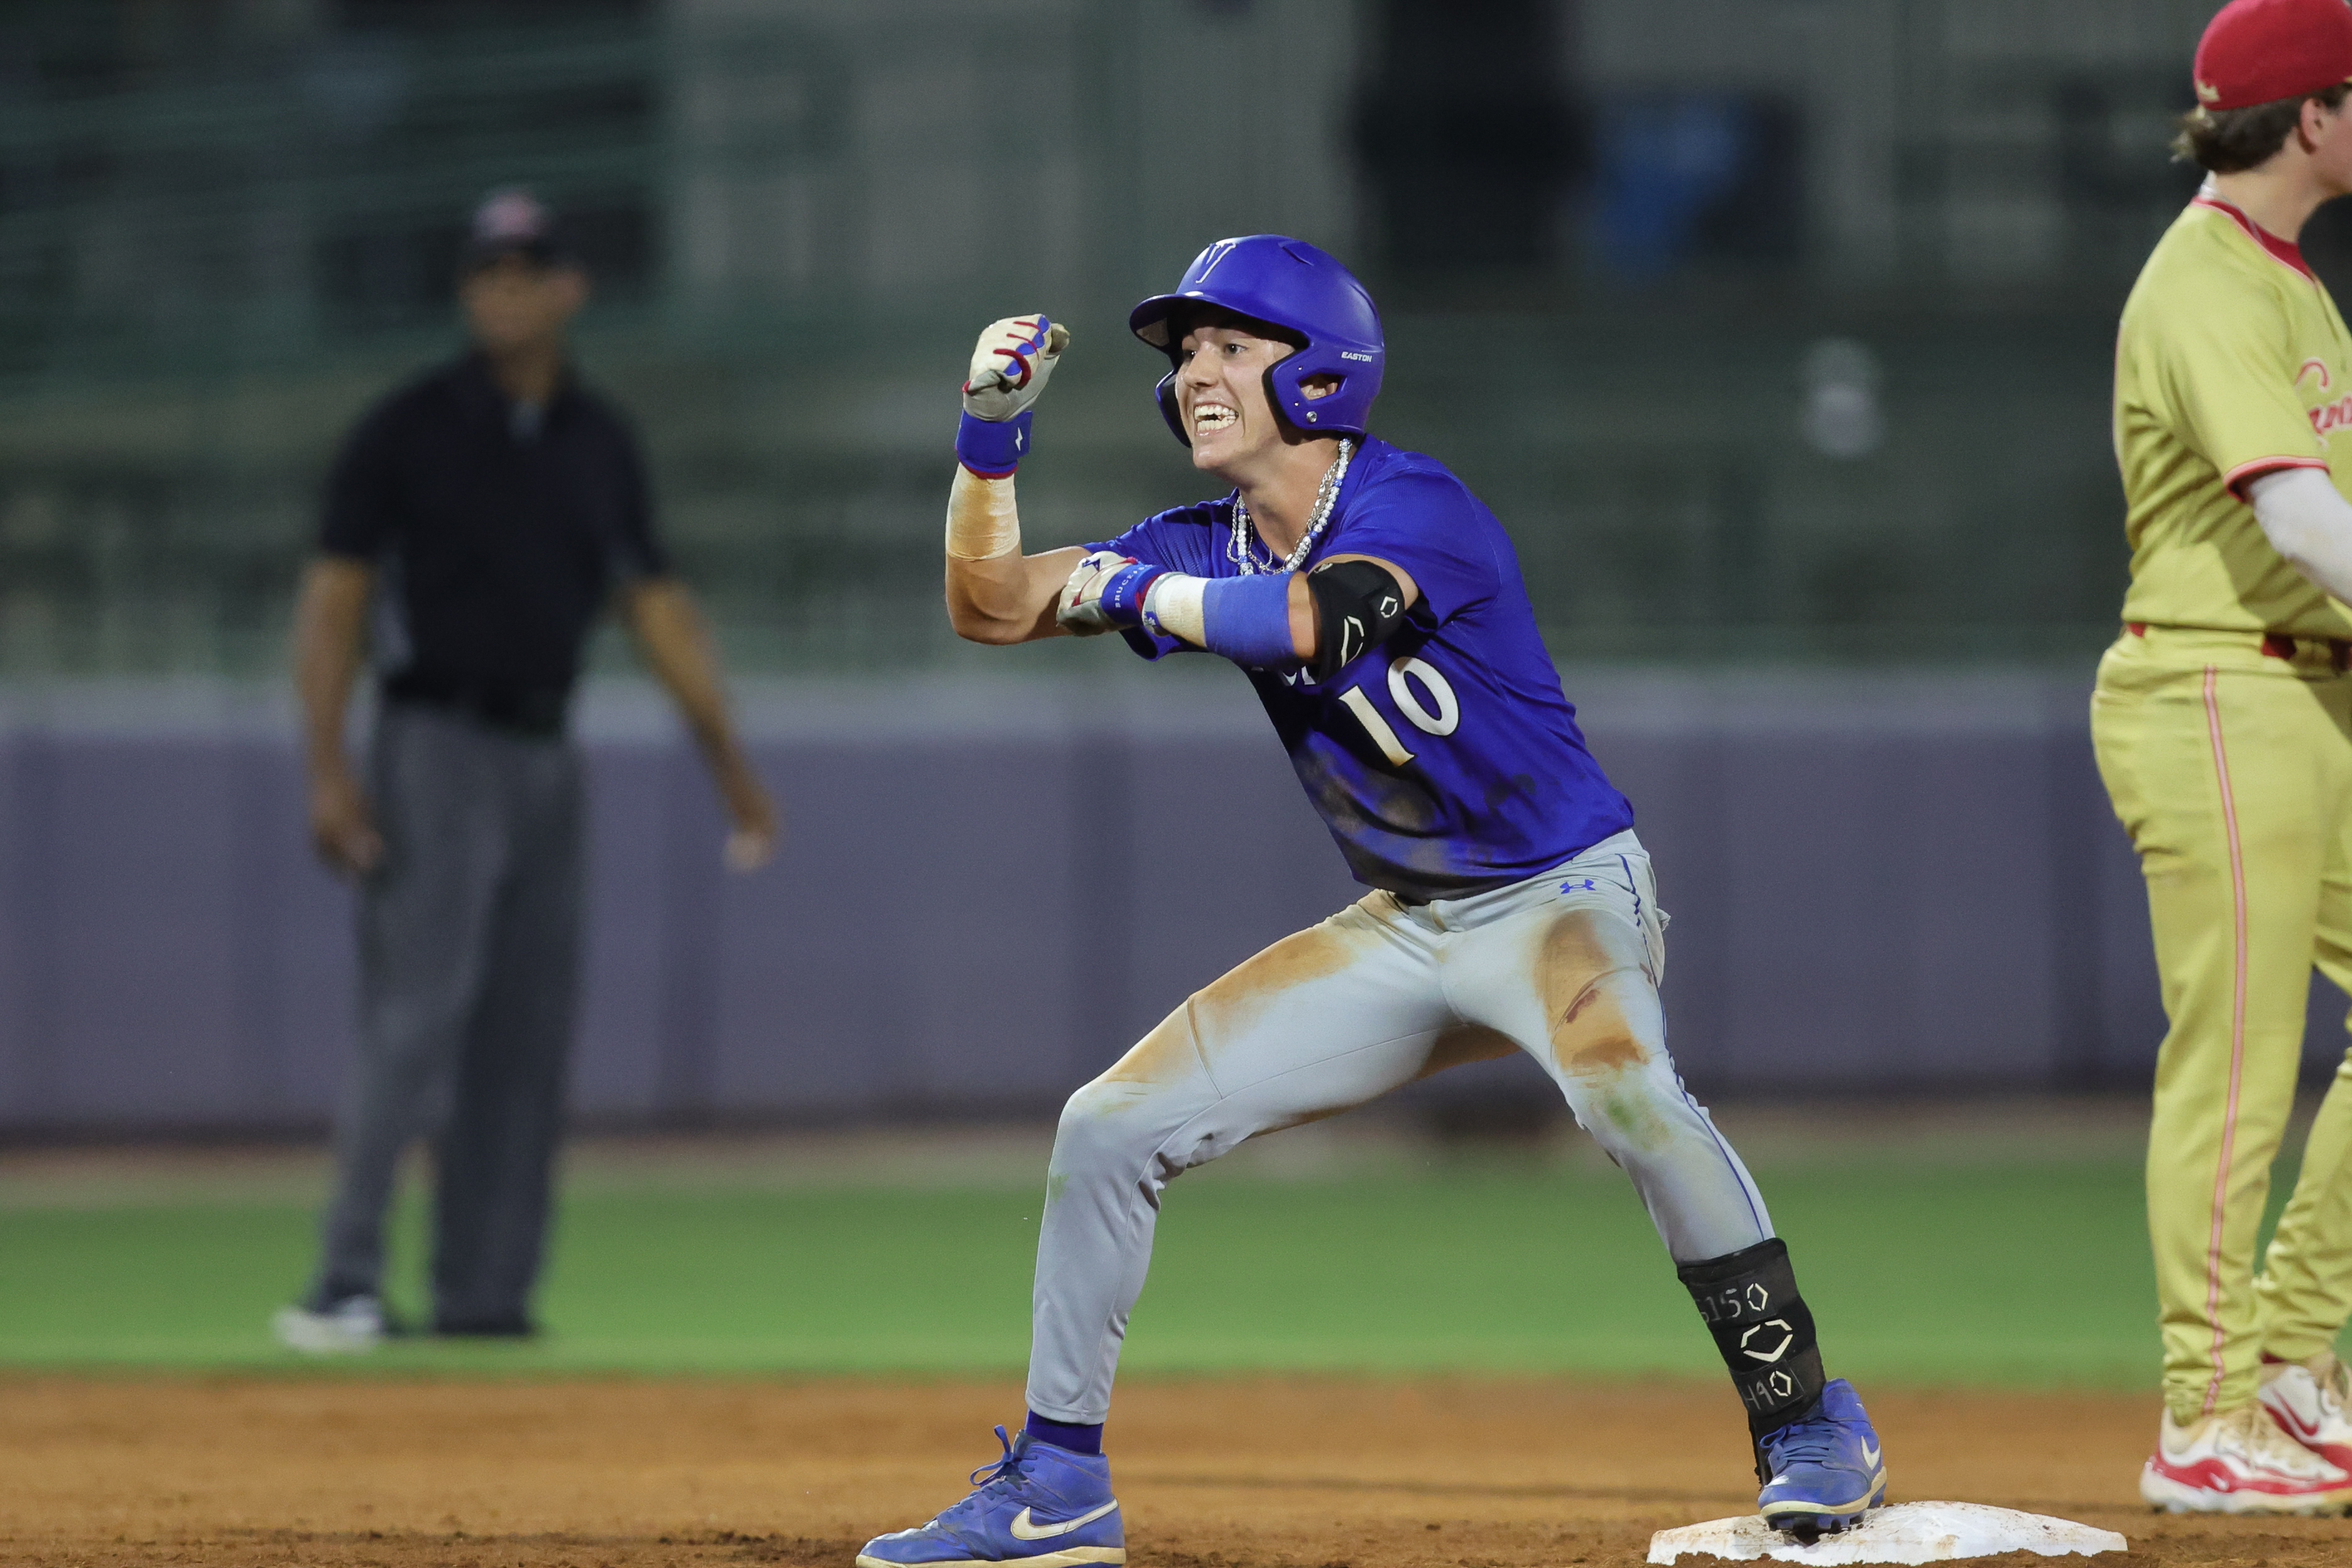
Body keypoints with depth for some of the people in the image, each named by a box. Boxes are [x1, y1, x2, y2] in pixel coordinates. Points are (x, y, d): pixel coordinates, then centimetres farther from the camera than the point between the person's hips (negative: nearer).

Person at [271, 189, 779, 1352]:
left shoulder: (599, 444, 10)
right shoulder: (409, 429, -5)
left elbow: (657, 604, 14)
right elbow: (332, 598, -7)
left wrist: (729, 762, 9)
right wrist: (326, 767, -17)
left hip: (544, 758, 6)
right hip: (439, 745, -6)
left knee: (526, 1037, 3)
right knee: (419, 1016, -15)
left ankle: (483, 1294, 7)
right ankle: (345, 1286, -17)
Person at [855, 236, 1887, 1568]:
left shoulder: (1414, 507, -20)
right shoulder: (1209, 547, 3)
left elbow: (1306, 621, -38)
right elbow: (992, 606, 3)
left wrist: (1135, 591, -21)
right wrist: (993, 433, -11)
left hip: (1564, 895, -8)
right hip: (1402, 932, 8)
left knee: (1619, 1077, -40)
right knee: (1109, 1128, 2)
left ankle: (1805, 1422, -29)